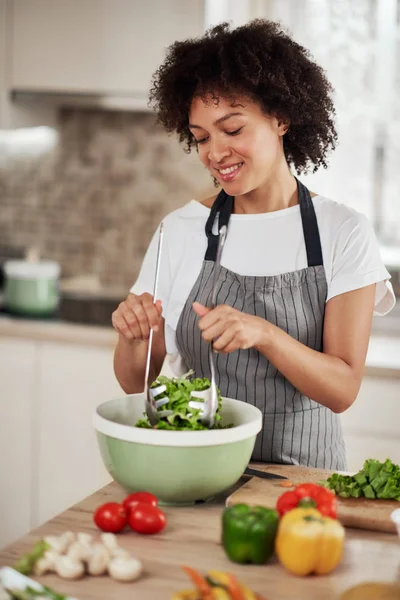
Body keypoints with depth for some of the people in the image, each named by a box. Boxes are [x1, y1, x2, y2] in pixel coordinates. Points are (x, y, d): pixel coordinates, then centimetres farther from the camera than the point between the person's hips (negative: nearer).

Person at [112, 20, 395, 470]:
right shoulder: (180, 230, 2)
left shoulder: (344, 234, -4)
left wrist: (264, 333, -23)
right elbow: (136, 382, 6)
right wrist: (130, 337, -15)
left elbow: (342, 390, -8)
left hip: (301, 469, -1)